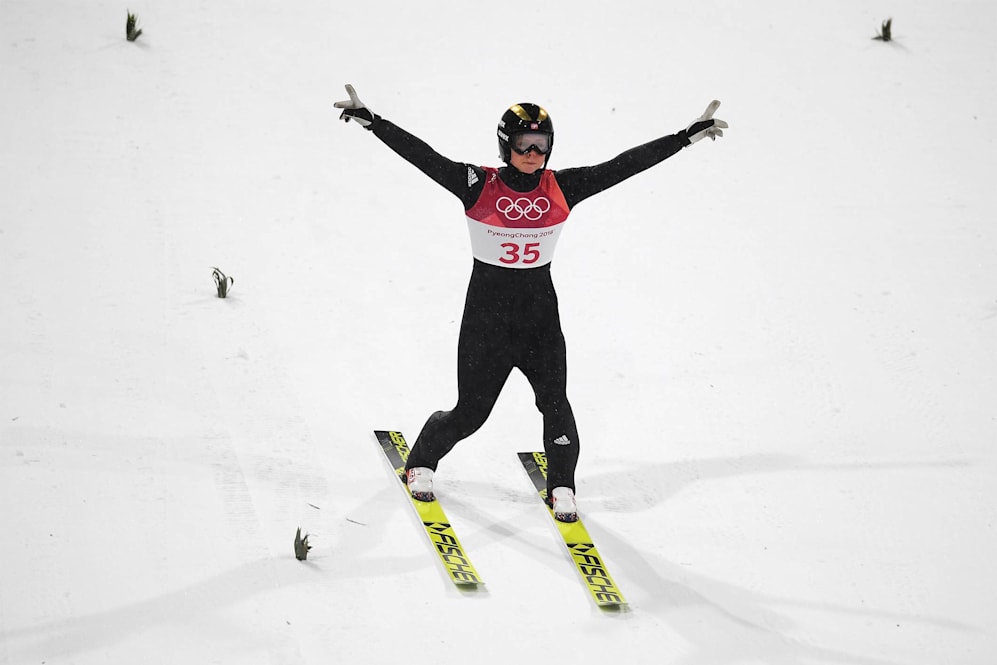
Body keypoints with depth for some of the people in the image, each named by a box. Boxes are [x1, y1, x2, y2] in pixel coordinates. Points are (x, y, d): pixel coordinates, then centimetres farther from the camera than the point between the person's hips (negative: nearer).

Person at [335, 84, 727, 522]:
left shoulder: (561, 189, -1)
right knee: (470, 412, 2)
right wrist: (371, 122, -27)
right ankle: (421, 463, 31)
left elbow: (624, 165, -1)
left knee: (555, 404, -11)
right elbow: (422, 155, -17)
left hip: (541, 316, 2)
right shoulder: (478, 185, -9)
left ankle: (561, 486, 13)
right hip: (486, 316, -2)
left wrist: (687, 137, -1)